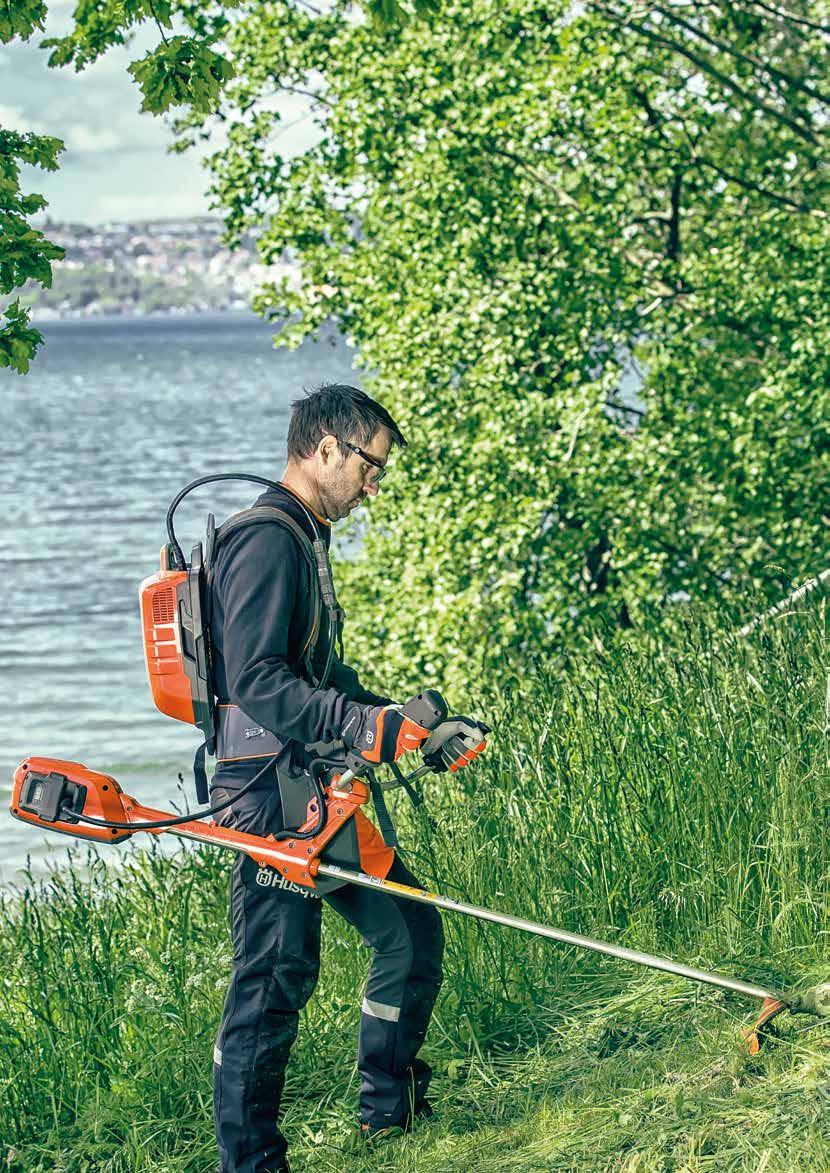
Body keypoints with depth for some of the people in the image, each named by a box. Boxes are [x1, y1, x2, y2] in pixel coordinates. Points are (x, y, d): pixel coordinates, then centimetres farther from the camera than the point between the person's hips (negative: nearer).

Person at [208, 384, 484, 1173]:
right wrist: (362, 725, -29)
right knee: (276, 975, -8)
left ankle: (390, 1109, 27)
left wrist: (420, 727, 23)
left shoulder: (302, 541, 20)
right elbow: (257, 681, -23)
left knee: (408, 929, 14)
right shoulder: (268, 542, -14)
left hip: (315, 792, 11)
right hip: (273, 790, -11)